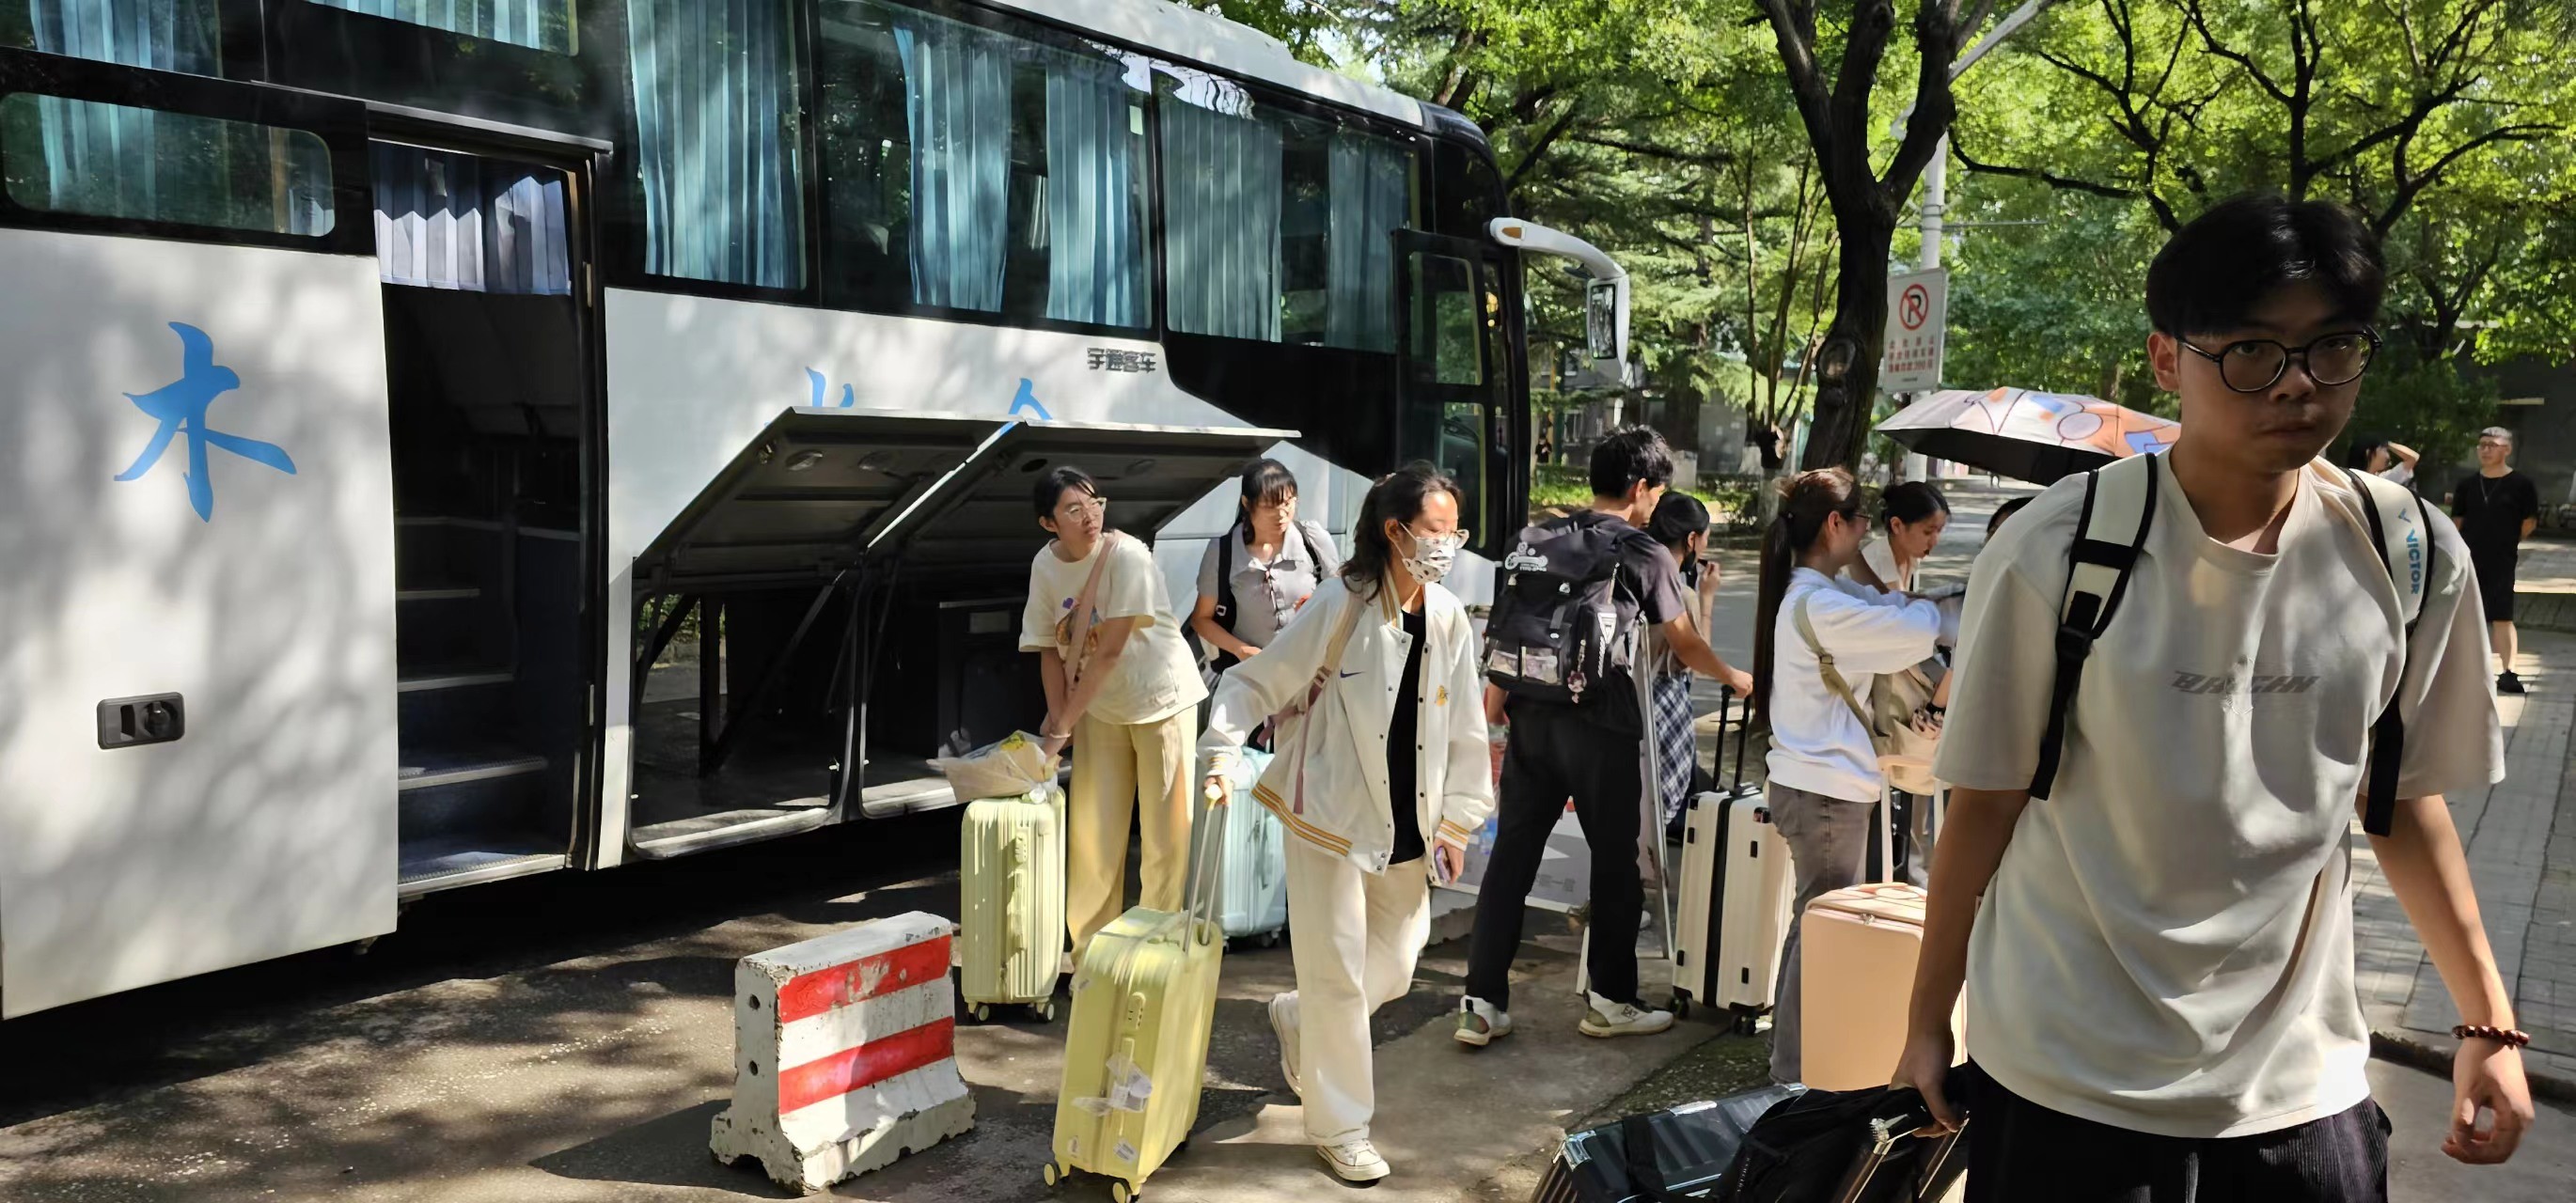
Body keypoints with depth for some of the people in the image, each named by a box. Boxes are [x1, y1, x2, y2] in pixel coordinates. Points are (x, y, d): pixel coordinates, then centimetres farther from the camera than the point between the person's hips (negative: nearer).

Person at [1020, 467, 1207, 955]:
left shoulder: (1127, 556, -23)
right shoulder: (1046, 565, -8)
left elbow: (1110, 651, -24)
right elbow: (1050, 649, 1)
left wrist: (1063, 724, -21)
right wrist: (1056, 716, -10)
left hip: (1160, 698, -4)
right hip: (1097, 706, 4)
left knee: (1165, 827, 0)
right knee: (1092, 830, 6)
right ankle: (1091, 948, 19)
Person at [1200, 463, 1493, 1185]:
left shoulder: (1450, 619, 1)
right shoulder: (1341, 607, -15)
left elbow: (1464, 729, 7)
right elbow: (1256, 683, -9)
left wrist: (1457, 820, 7)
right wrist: (1223, 751, -23)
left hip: (1410, 827, 6)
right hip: (1333, 821, -6)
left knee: (1392, 972, 14)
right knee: (1338, 977, 2)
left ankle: (1297, 1019, 44)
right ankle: (1340, 1129, 19)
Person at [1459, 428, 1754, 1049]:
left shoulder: (1543, 538, 9)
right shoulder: (1644, 554, -2)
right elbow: (1685, 646, 7)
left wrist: (1494, 702, 13)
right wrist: (1737, 678, 24)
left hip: (1532, 715, 5)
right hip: (1601, 724, -4)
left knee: (1511, 855, 6)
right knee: (1615, 862, 9)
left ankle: (1482, 1002, 5)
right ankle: (1610, 1001, 19)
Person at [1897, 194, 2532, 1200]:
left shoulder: (2411, 560, -4)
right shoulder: (2054, 552, -14)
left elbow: (2406, 796, 9)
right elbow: (1983, 803, -7)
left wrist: (2490, 1023, 12)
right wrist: (1926, 1024, 0)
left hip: (2302, 1083, 3)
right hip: (2068, 1085, -3)